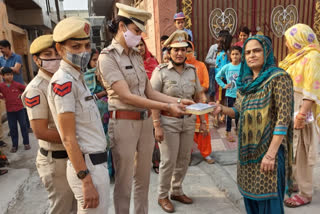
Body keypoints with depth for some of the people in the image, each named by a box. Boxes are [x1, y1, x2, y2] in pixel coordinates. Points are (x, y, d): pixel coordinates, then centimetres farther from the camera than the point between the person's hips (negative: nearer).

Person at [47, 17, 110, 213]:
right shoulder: (63, 82, -17)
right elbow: (68, 138, -19)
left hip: (98, 162, 9)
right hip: (89, 166, -9)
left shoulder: (78, 79, 12)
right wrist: (86, 181, -19)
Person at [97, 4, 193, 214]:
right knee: (124, 180, 9)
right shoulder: (107, 57, -10)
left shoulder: (137, 56, 11)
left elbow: (150, 92, 8)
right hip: (124, 122, -6)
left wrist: (178, 101, -3)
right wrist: (167, 107, -19)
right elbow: (126, 96, -18)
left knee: (143, 177, 18)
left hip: (145, 121, 7)